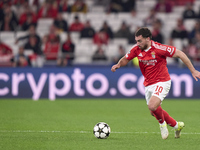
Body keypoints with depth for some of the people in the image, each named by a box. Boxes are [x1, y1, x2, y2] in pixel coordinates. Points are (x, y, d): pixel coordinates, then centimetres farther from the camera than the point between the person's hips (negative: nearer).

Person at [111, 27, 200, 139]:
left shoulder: (158, 48, -22)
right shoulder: (136, 49, -4)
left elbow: (179, 53, -16)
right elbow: (125, 59, 13)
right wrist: (118, 65, -11)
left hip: (162, 82, -7)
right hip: (148, 84, 7)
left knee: (152, 106, -27)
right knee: (154, 112, 12)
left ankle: (162, 123, 4)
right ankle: (177, 125, 33)